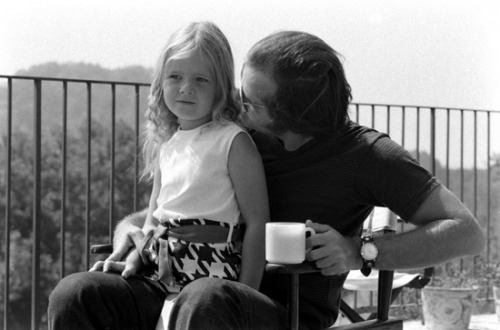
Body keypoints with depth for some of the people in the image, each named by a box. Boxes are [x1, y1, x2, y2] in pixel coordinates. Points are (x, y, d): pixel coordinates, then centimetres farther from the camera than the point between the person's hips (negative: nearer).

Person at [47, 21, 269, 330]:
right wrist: (134, 258, 5)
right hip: (159, 274, 6)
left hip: (208, 277, -6)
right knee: (72, 292, -12)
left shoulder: (234, 142, -5)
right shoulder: (166, 144, 17)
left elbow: (257, 222, -8)